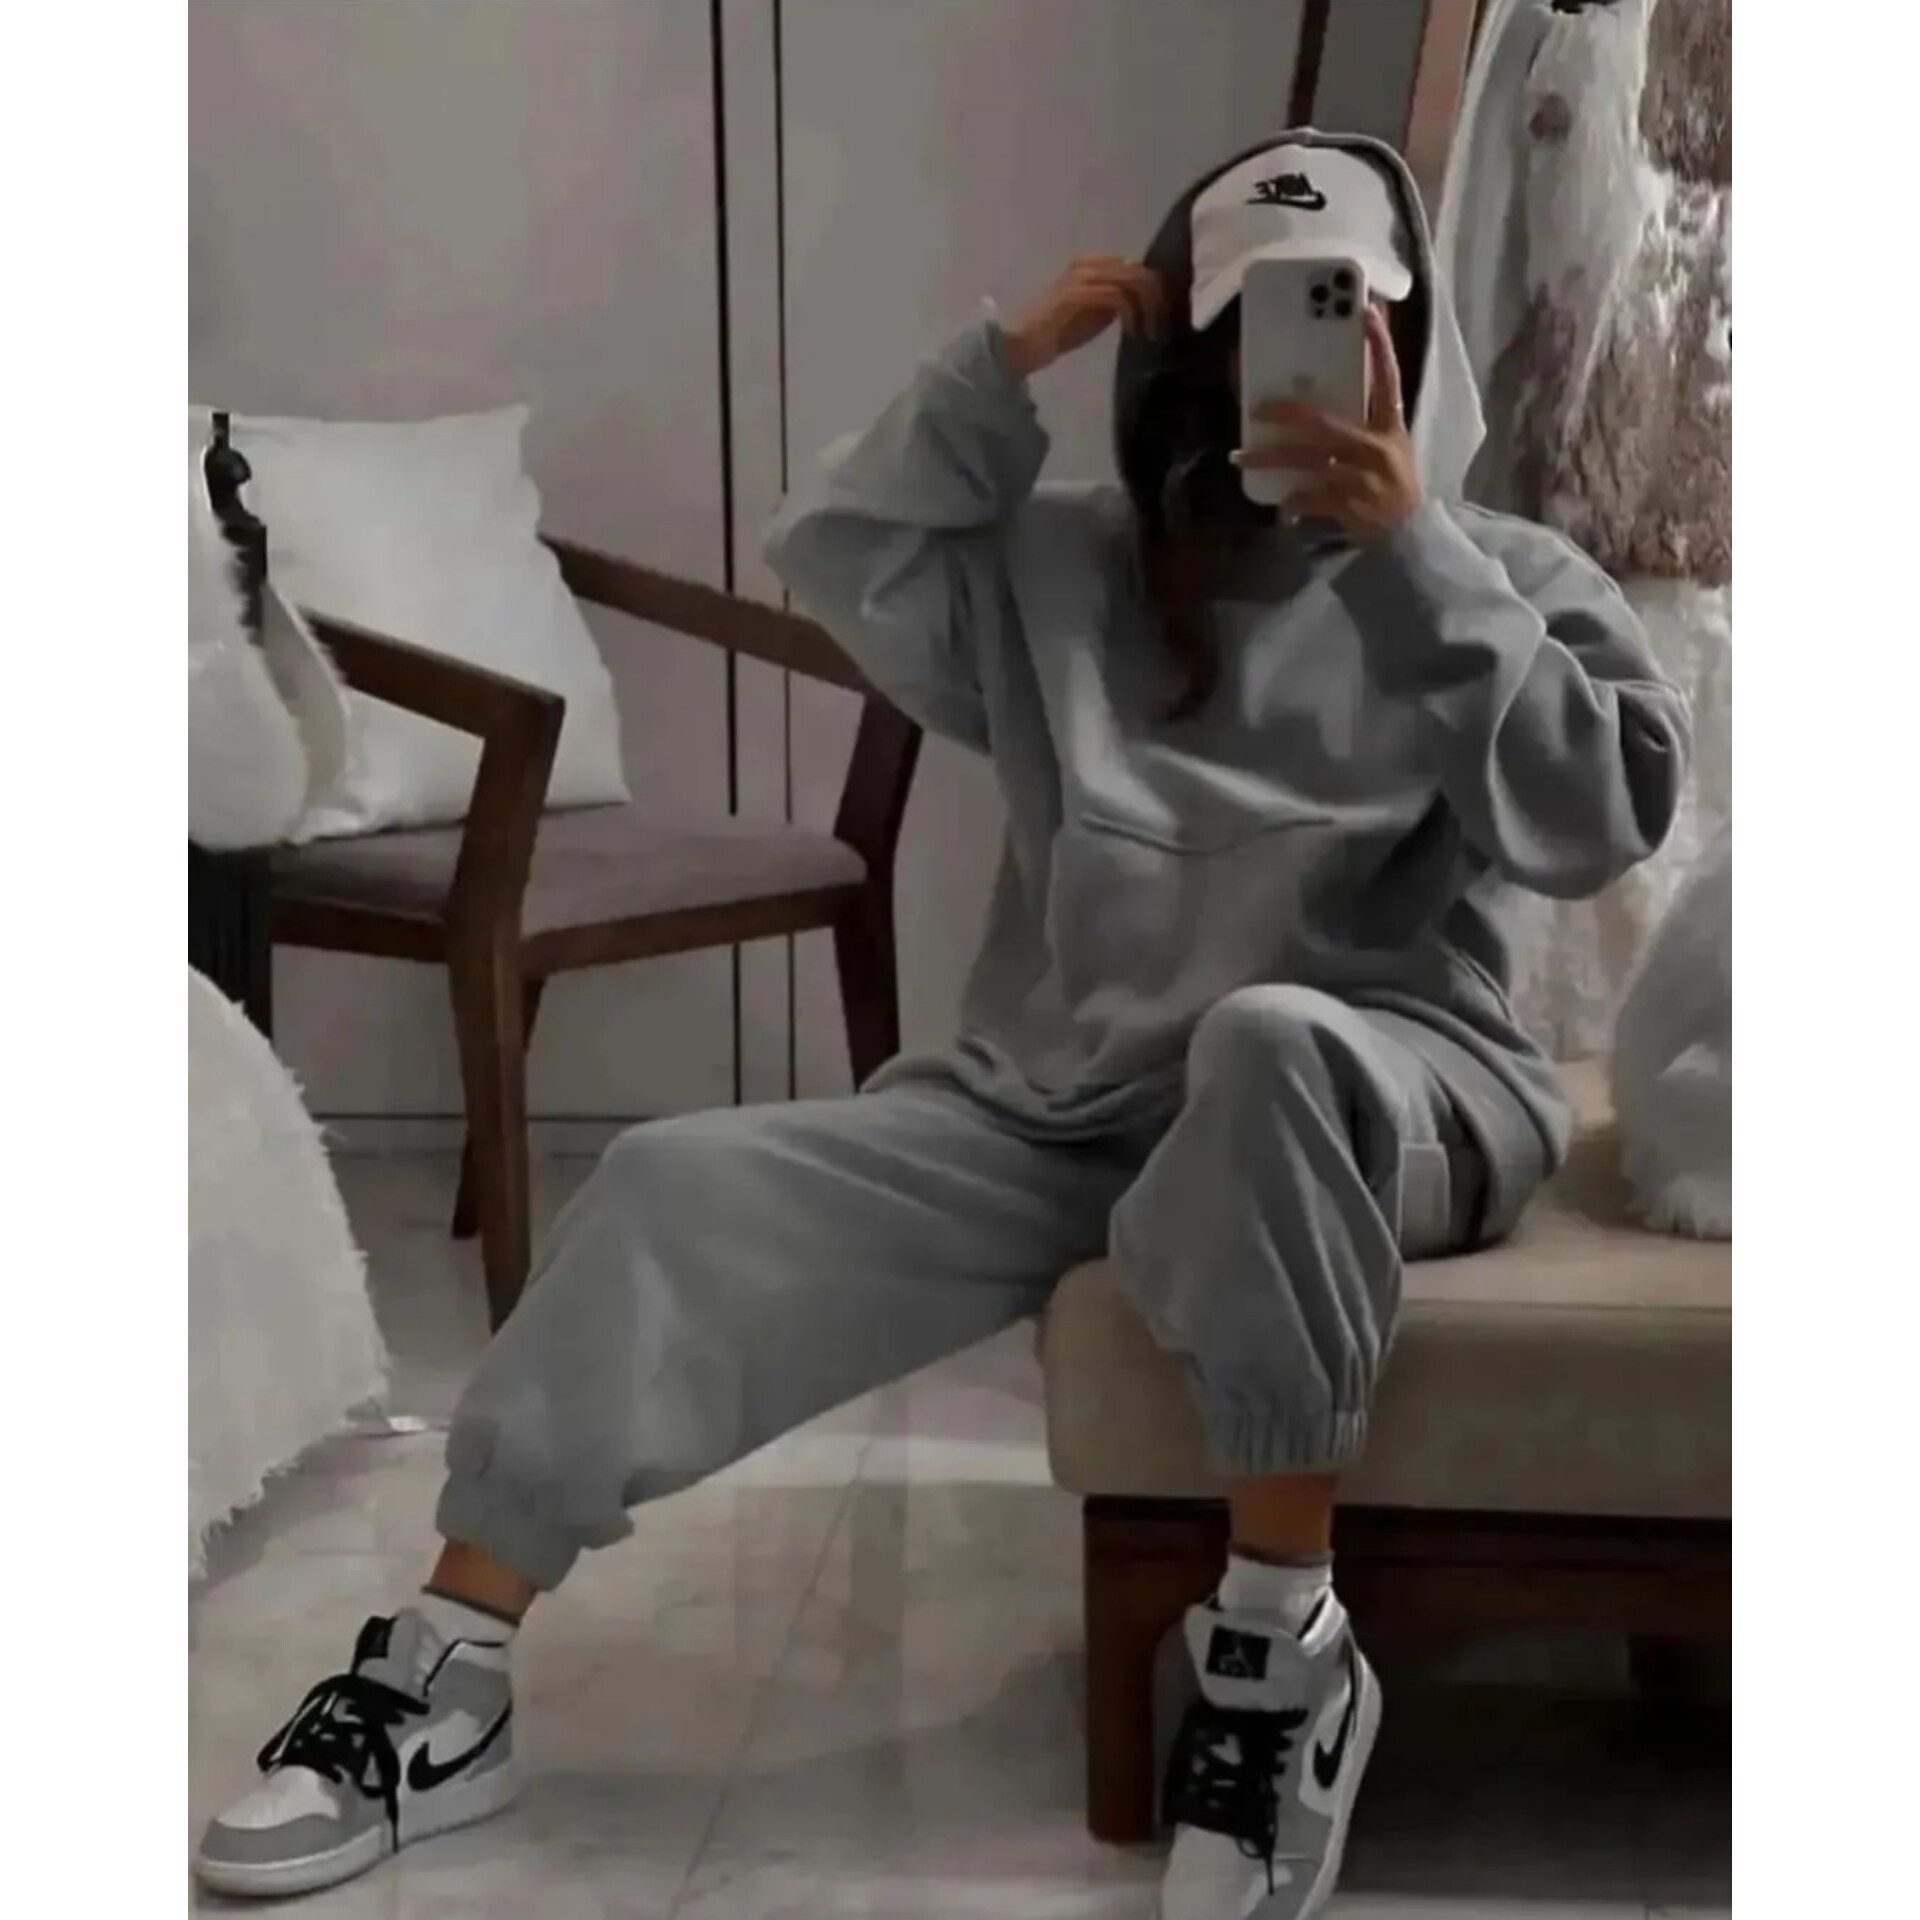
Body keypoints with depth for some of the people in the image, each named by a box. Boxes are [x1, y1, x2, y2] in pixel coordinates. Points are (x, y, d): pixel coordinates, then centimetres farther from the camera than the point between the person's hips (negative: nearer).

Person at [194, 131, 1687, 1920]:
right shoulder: (1073, 559, 16)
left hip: (1375, 1094, -3)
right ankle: (443, 1680, -4)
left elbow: (1600, 813, -8)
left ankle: (1281, 1646, -28)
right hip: (1058, 1104, 4)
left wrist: (1413, 550, -14)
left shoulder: (1503, 578, 7)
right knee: (677, 1187, -12)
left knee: (1263, 1042, -41)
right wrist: (1003, 364, 1)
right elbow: (837, 559, 8)